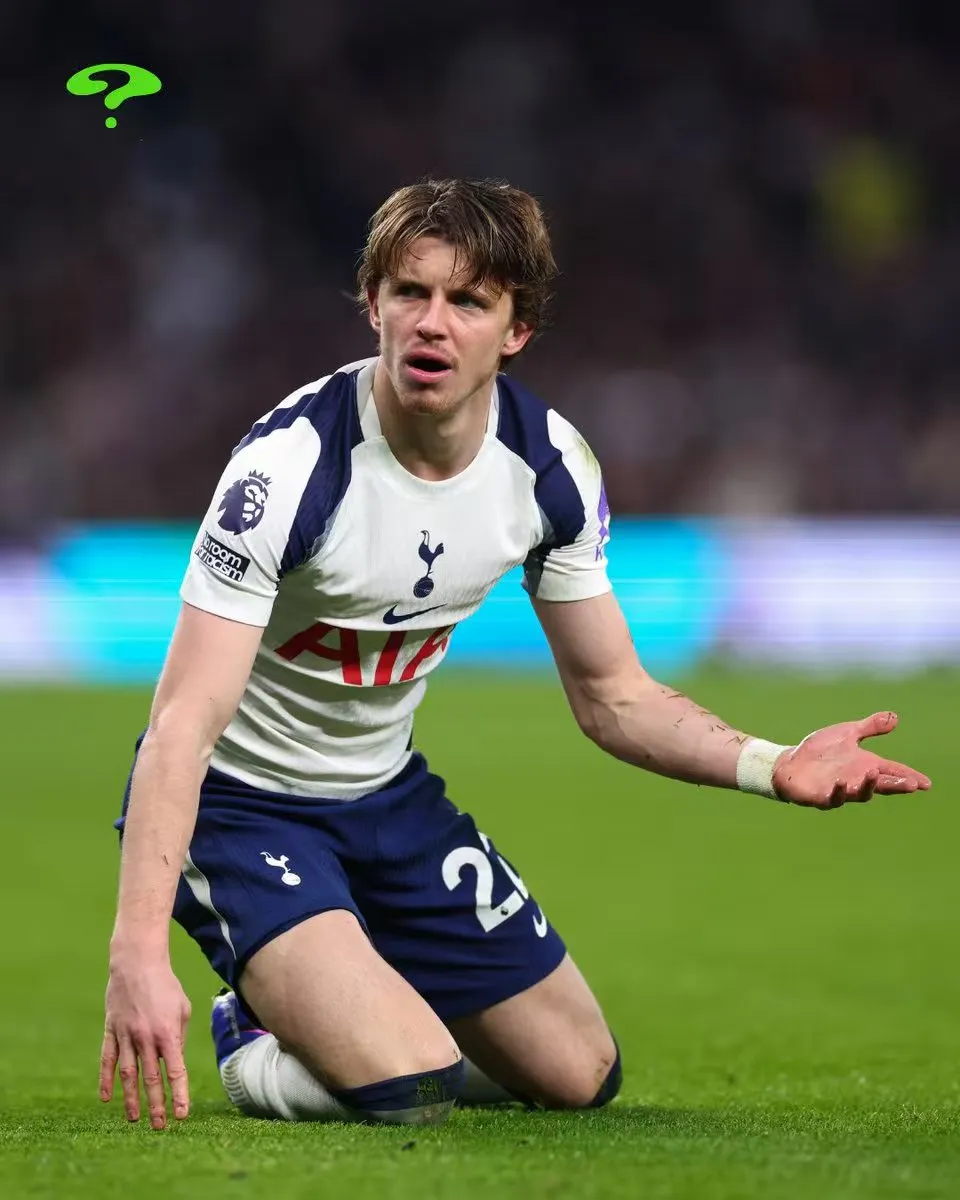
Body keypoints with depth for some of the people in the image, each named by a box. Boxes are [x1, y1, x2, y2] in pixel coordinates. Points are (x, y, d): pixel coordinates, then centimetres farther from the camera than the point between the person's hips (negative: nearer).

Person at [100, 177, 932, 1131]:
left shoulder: (549, 466, -10)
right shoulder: (291, 462, -29)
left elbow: (611, 695, 2)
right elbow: (186, 720, -34)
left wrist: (771, 766, -17)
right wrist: (138, 952, -46)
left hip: (387, 793, 7)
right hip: (236, 798, -6)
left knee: (580, 1078, 12)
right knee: (404, 1091, -26)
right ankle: (258, 1025, 7)